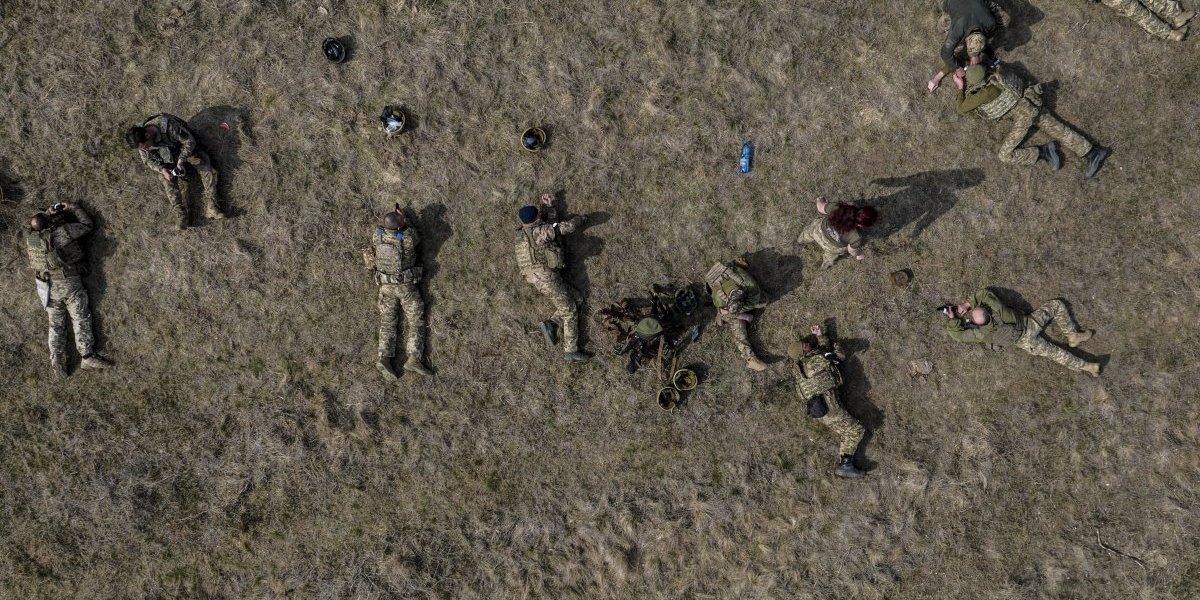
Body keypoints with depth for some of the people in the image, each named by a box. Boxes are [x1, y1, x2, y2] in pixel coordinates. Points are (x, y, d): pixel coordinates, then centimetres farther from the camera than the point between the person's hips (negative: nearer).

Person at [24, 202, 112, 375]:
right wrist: (72, 207, -1)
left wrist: (49, 214, 12)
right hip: (68, 283, -5)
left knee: (56, 323, 12)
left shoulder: (29, 237, -2)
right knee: (81, 319, 2)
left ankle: (57, 359, 5)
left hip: (46, 286, 5)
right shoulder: (59, 233, -20)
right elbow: (87, 225, -13)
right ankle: (87, 356, -2)